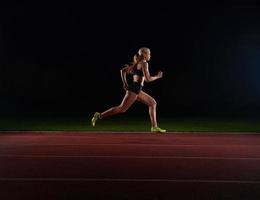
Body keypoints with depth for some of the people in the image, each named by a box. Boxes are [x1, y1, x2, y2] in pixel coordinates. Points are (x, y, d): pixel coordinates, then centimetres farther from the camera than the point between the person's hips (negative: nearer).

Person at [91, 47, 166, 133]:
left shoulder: (137, 63, 19)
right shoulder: (144, 63, -7)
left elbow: (123, 70, 19)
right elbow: (148, 79, -16)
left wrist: (125, 83, 15)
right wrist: (157, 76, 1)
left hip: (137, 90, 10)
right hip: (135, 88, -10)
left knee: (152, 103, 12)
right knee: (122, 108, -10)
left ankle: (154, 127, 10)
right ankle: (99, 115, -7)